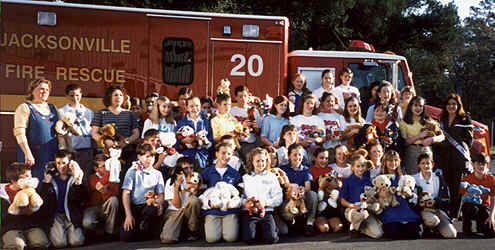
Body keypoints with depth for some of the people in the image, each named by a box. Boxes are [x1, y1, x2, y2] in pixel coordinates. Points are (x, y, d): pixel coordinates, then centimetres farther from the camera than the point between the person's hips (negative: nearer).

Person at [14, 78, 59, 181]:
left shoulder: (52, 108, 16)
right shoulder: (25, 108, -2)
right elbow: (19, 133, -10)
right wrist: (27, 153, -19)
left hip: (52, 155, 5)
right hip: (34, 156, -5)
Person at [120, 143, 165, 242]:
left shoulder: (157, 174, 13)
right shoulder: (132, 171, 5)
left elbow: (160, 194, 12)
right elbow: (126, 194, -2)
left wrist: (159, 203, -14)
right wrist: (128, 215, -13)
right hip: (134, 207, -2)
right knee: (126, 237, -22)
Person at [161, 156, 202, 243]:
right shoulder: (171, 182, -4)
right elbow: (177, 205, -11)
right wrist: (176, 187, -23)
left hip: (190, 211, 2)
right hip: (175, 212, -2)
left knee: (193, 200, -34)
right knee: (168, 239, -30)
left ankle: (194, 231, -11)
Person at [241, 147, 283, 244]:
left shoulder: (271, 176, 16)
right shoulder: (245, 177, 16)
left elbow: (278, 198, 6)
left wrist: (266, 203, -10)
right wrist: (246, 202, -15)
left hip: (266, 211, 0)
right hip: (249, 212, 0)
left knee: (271, 239, -23)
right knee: (250, 238, -24)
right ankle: (257, 229, 7)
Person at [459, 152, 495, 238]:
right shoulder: (466, 179, -6)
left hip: (484, 206, 1)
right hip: (470, 205, -1)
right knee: (473, 209, -40)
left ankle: (480, 225, 19)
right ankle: (466, 226, -8)